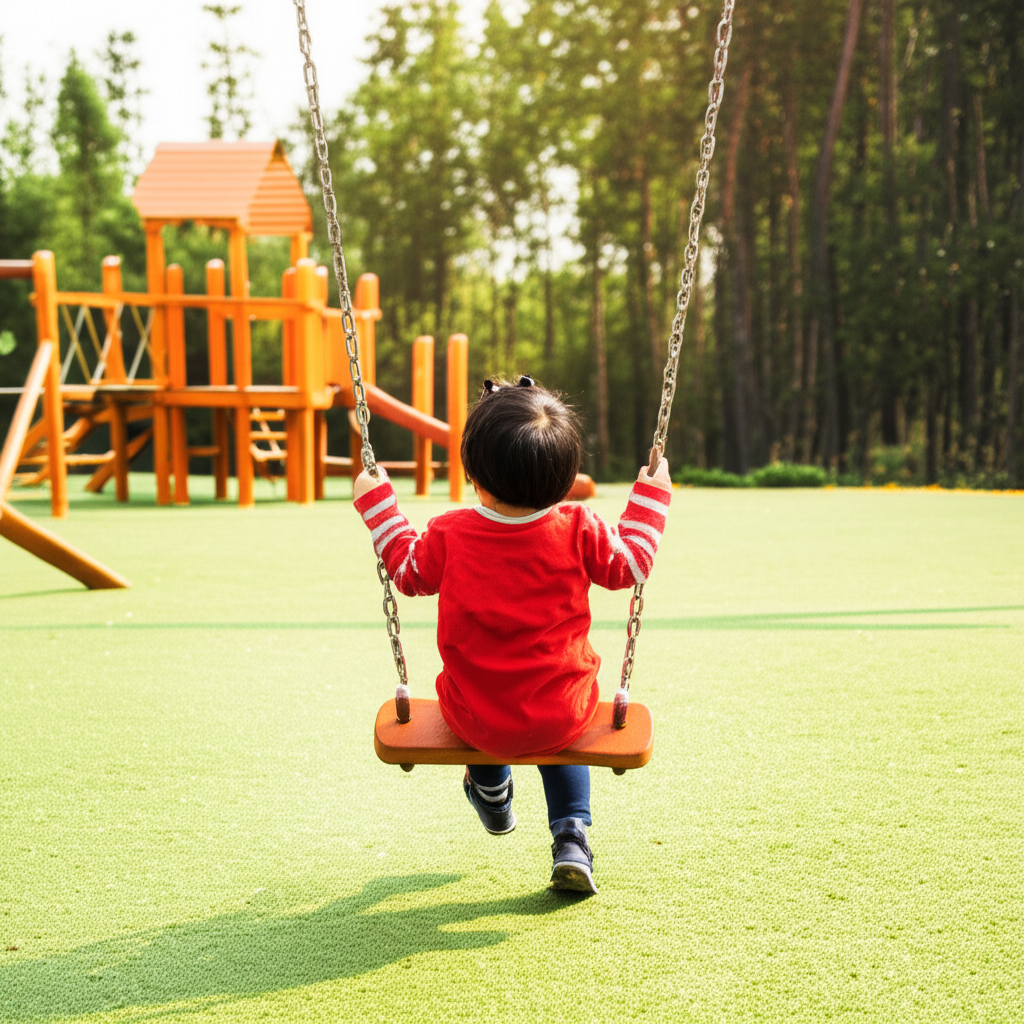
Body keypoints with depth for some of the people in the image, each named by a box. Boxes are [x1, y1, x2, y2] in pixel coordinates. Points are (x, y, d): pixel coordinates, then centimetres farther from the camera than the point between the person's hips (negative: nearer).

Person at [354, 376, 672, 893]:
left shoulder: (449, 535, -15)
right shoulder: (579, 530, -16)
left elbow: (408, 571, 5)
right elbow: (632, 564, 2)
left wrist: (376, 503, 16)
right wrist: (650, 497, 14)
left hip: (478, 719, 0)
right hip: (562, 716, 0)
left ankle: (492, 794, 56)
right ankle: (571, 839, 24)